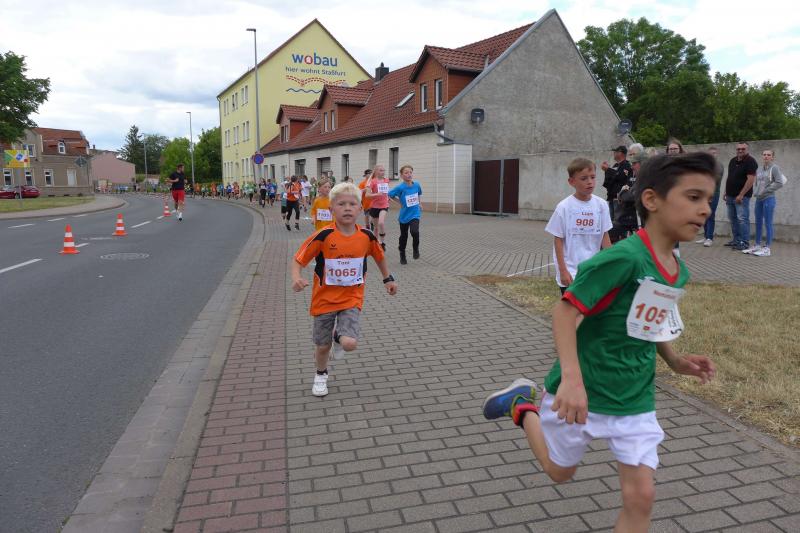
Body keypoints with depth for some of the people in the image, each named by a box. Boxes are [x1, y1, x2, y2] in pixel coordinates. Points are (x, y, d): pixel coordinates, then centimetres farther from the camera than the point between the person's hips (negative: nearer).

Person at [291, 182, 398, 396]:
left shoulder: (367, 236, -9)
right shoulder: (323, 236, -17)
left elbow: (379, 256, 12)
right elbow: (298, 260, -12)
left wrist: (388, 278, 19)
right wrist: (296, 278, -31)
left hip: (351, 298, 1)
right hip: (325, 298, -1)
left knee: (350, 344, -17)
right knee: (323, 346, 11)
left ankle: (338, 336, 21)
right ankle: (321, 375, 44)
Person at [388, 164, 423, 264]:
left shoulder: (416, 185, -5)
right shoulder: (400, 187, -15)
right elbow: (390, 194, -5)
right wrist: (400, 203, -4)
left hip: (415, 214, 1)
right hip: (404, 215, -1)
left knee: (415, 232, -23)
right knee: (403, 236, 11)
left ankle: (415, 248, 6)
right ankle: (402, 256, 31)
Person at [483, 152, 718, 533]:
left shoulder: (679, 272, 1)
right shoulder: (624, 257, -25)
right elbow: (564, 310, -25)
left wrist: (674, 361, 4)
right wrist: (572, 379, -33)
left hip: (636, 400, 6)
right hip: (582, 391, -6)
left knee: (640, 496, 5)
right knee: (559, 470, 17)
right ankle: (522, 404, 39)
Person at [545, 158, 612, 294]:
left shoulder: (601, 205, -2)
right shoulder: (564, 207, -11)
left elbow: (605, 237, 5)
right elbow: (558, 240, -7)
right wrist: (563, 271, -11)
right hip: (570, 273, -4)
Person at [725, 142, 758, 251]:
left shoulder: (750, 161, -10)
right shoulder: (733, 161, 14)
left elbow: (751, 179, -17)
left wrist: (741, 195, -20)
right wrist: (726, 192, 15)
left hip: (741, 196, -8)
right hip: (730, 196, 8)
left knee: (742, 219, -9)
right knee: (732, 218, 12)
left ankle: (745, 243, -5)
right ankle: (736, 240, 21)